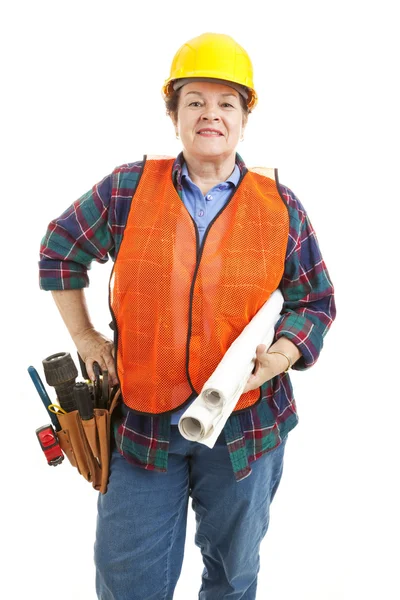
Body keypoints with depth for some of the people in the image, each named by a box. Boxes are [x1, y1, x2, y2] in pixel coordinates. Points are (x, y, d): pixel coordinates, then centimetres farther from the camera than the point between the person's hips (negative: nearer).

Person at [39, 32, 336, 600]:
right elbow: (59, 251, 9)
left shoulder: (281, 206, -3)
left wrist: (280, 356, -13)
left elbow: (316, 301, 5)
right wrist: (84, 336, 5)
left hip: (246, 423, 1)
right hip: (141, 421, 0)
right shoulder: (126, 189, -5)